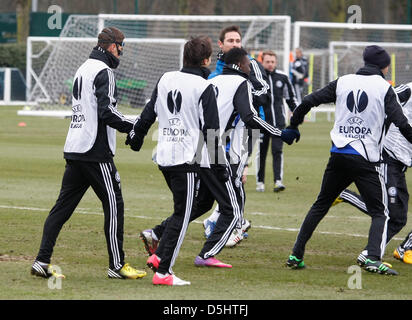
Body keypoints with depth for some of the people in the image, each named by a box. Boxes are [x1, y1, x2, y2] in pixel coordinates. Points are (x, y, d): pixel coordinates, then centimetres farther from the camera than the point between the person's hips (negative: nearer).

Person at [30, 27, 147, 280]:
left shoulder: (84, 69, 18)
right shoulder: (103, 71, -10)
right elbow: (106, 110, -20)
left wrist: (126, 126, 17)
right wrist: (132, 127, -10)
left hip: (74, 149, 9)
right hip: (96, 151, -9)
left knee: (64, 205, 8)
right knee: (114, 204, -1)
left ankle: (42, 261, 4)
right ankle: (117, 265, 3)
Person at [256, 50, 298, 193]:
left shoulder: (282, 77, 6)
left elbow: (290, 97, 19)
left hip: (279, 121, 1)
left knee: (278, 151, -8)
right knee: (261, 153, 4)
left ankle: (278, 181, -13)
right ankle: (260, 181, 16)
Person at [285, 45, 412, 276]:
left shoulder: (343, 82, 9)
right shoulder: (384, 88, -1)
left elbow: (309, 101, 9)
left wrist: (293, 126, 23)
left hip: (339, 156, 4)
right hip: (367, 160, -4)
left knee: (321, 205, 17)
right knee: (380, 212, 2)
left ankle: (296, 255, 16)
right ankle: (373, 258, -19)